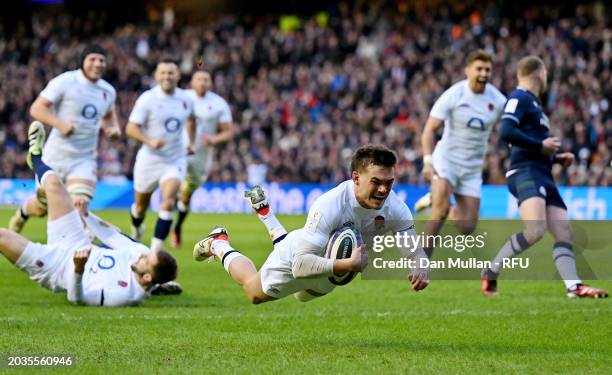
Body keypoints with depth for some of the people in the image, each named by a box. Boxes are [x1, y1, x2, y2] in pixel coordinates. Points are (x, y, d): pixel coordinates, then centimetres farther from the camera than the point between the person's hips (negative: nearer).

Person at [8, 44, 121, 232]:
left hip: (85, 159, 3)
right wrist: (59, 123, -31)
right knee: (43, 208, 14)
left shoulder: (108, 91, 7)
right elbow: (37, 108, -15)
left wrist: (113, 128, 6)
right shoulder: (66, 82, -11)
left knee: (79, 206, -19)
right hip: (57, 157, -3)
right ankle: (24, 211, 48)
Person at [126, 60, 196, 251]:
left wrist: (191, 141, 13)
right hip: (149, 159, -2)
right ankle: (136, 228, 49)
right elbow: (131, 128, -16)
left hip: (175, 161, 2)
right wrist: (150, 141, -31)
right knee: (141, 204, 14)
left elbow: (191, 119, 24)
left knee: (168, 202, -20)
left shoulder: (185, 99, 1)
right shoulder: (147, 99, -13)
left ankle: (156, 247, -20)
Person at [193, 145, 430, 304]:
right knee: (254, 293, 22)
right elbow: (300, 265, -50)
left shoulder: (395, 209, -31)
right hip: (295, 259, -6)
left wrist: (421, 268, -50)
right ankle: (218, 244, 47)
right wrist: (347, 265, -64)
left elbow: (415, 250, -25)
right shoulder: (328, 206, -47)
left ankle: (264, 211, 54)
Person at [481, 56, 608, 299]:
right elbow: (506, 132, -18)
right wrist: (541, 145, -12)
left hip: (543, 176, 10)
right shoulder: (520, 98, -3)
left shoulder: (533, 102, 27)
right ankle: (491, 273, -15)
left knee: (563, 231, -2)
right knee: (536, 229, -27)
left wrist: (557, 158, 22)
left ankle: (573, 286, -10)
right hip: (526, 172, -10)